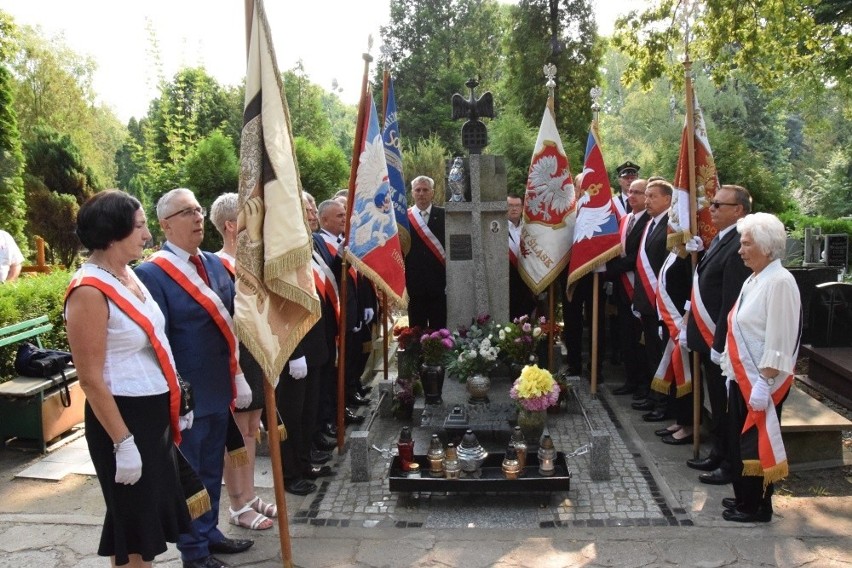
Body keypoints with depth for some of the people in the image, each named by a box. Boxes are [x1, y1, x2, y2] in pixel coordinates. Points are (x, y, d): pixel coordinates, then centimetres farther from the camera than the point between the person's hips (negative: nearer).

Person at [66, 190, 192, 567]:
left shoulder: (129, 274, 5)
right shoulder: (89, 292, -20)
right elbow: (91, 380, -20)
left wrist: (176, 402, 16)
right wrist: (123, 443, -20)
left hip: (156, 411, 8)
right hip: (124, 415, -8)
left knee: (154, 506, 21)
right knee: (134, 516, 8)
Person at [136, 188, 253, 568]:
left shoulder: (214, 264, 6)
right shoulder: (152, 273, -16)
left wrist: (238, 377, 6)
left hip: (219, 389, 7)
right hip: (186, 396, -6)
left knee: (212, 470, 21)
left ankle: (209, 533, 40)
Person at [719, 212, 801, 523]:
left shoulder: (779, 282, -18)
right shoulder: (754, 279, 10)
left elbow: (779, 340, -22)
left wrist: (764, 383, -22)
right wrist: (733, 369, 15)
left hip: (762, 381, -9)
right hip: (742, 376, 9)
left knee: (756, 444, 4)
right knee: (739, 441, 17)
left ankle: (757, 506, 20)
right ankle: (743, 498, 32)